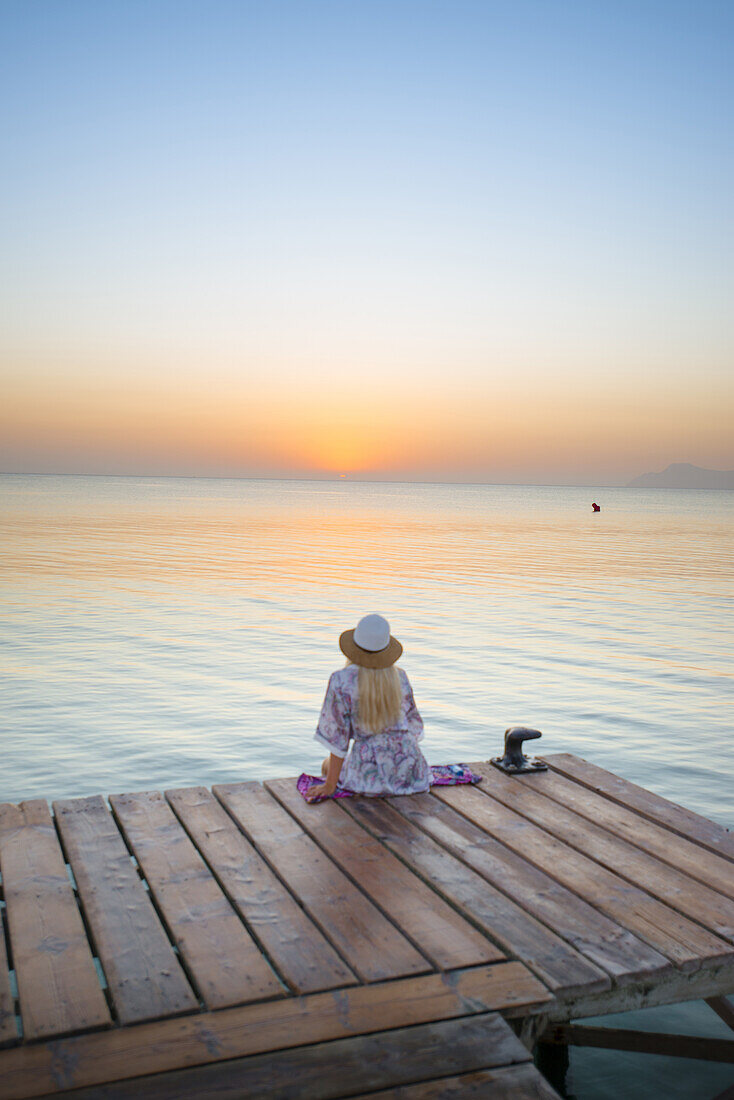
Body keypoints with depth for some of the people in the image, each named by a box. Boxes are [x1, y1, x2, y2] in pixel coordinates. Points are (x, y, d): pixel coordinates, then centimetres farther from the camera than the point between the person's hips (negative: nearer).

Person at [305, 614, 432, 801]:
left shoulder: (341, 681, -16)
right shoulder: (400, 677, -4)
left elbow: (338, 736, -13)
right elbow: (412, 720, 8)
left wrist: (330, 785, -5)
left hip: (369, 768, -3)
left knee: (329, 764, 31)